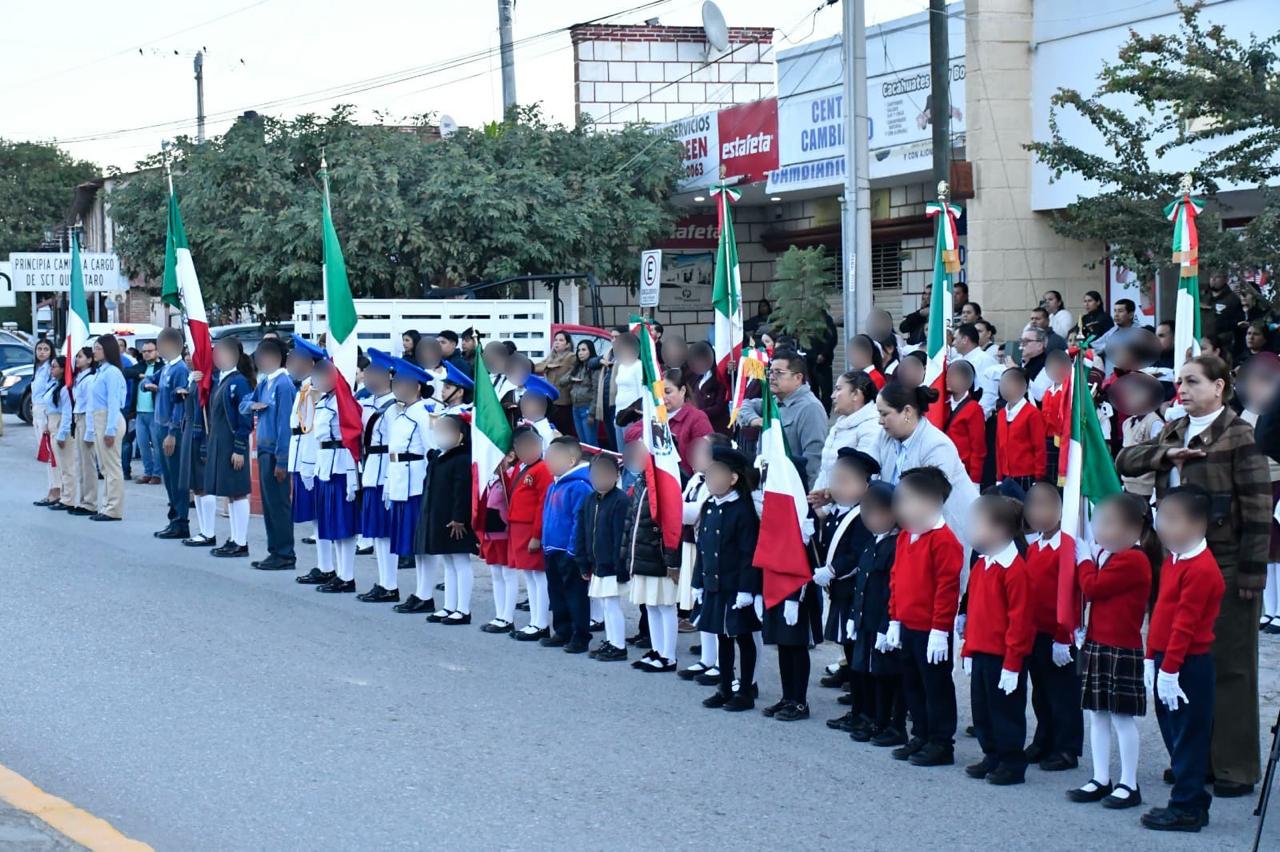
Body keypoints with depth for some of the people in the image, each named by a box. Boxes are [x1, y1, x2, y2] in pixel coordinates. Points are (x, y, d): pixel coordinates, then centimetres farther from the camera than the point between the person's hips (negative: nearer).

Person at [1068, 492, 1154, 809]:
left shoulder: (1132, 561, -17)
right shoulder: (1106, 555, 14)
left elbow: (1092, 587, -18)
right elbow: (1088, 587, 17)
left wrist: (1085, 560, -5)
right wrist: (1088, 559, 6)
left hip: (1122, 649, -10)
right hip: (1097, 646, 10)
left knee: (1122, 717, -3)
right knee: (1098, 715, 12)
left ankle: (1129, 785, 5)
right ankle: (1101, 780, 20)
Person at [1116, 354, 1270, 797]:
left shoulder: (1238, 435, -8)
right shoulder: (1173, 432, 13)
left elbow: (1258, 507, -11)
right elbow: (1124, 460, 6)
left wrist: (1253, 571, -15)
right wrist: (1166, 454, -11)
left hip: (1225, 566, -7)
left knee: (1229, 667, -1)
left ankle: (1236, 768, 4)